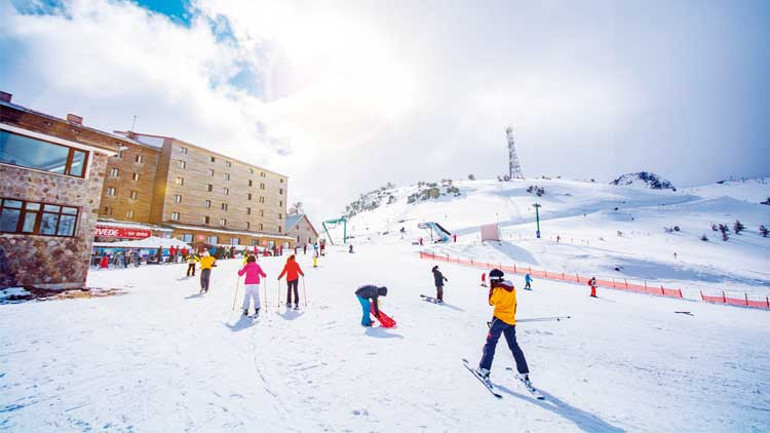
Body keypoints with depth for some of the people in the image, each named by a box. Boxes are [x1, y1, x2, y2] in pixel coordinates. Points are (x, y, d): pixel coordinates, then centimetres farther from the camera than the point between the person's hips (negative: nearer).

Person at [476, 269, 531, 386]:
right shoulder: (512, 288, 8)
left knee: (490, 343, -2)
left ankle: (484, 369, -6)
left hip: (500, 318, -7)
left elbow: (491, 302, -4)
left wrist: (491, 288, 1)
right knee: (514, 346, 15)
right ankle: (524, 373, 17)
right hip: (510, 320, 7)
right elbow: (514, 304, 15)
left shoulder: (498, 289, -15)